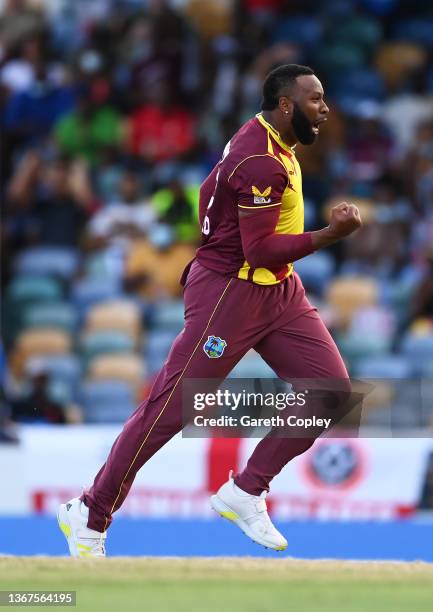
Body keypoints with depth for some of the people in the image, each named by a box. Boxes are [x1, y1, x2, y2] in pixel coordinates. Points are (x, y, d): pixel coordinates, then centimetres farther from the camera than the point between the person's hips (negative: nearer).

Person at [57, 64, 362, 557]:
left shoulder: (263, 137, 8)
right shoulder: (262, 162, -23)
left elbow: (211, 191, 21)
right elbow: (261, 252, -27)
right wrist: (331, 234, -26)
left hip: (280, 292, 10)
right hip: (230, 293, -10)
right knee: (171, 408, -5)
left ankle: (245, 494, 8)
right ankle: (89, 517, 6)